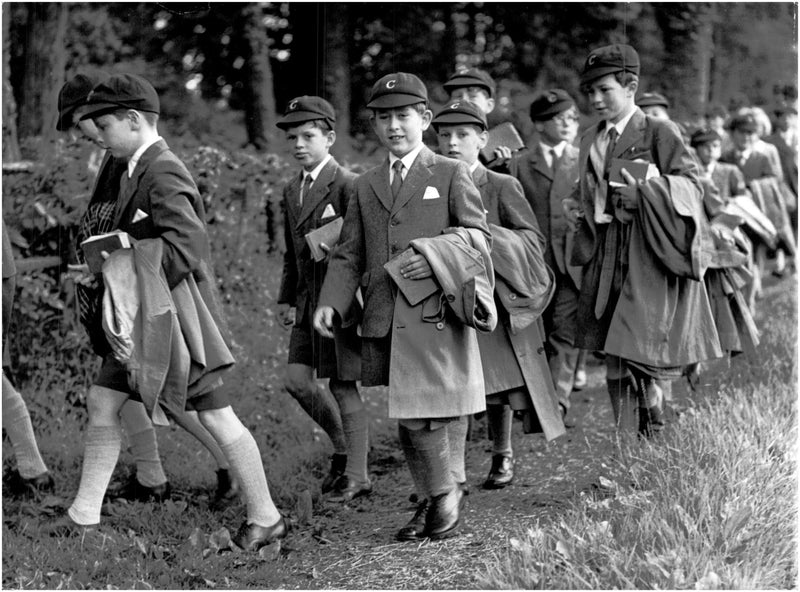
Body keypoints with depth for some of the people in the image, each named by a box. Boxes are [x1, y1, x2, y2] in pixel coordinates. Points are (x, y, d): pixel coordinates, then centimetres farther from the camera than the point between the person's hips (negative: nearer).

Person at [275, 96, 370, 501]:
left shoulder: (347, 185, -11)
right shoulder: (291, 190, 14)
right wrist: (286, 298, 15)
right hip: (308, 300, 7)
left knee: (343, 386, -1)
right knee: (297, 380, 2)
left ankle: (356, 475, 10)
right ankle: (342, 446, 25)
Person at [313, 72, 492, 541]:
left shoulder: (452, 174, 6)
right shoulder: (366, 186, 18)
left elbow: (480, 236, 1)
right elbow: (349, 255, 16)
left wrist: (434, 252, -16)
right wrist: (331, 303, 0)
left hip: (435, 315, -5)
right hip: (385, 322, 5)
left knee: (423, 416, -12)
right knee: (408, 421, 8)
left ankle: (446, 494, 9)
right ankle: (437, 502, 20)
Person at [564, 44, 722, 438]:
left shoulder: (659, 133, -5)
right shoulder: (591, 141, 14)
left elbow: (691, 186, -8)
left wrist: (648, 189, -22)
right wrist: (579, 210, 3)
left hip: (648, 256, -6)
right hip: (606, 255, 6)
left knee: (640, 351, -9)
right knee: (614, 358, 6)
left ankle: (653, 430, 8)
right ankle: (623, 436, 15)